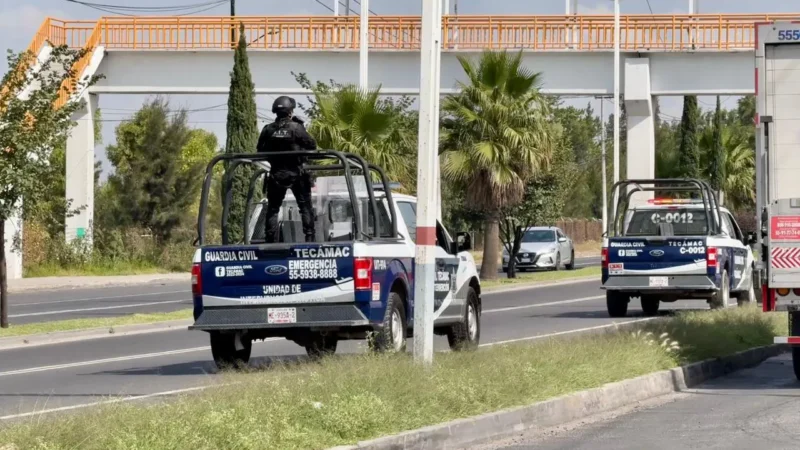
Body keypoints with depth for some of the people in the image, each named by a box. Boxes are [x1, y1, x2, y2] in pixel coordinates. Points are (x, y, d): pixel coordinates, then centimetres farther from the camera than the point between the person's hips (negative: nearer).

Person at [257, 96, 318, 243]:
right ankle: (309, 237, -3)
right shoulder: (296, 128, -12)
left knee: (272, 208, 11)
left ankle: (270, 240, 4)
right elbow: (312, 145, -7)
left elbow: (260, 151, 5)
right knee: (305, 206, 6)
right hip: (296, 174, -2)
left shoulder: (268, 130, -3)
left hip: (276, 174, 2)